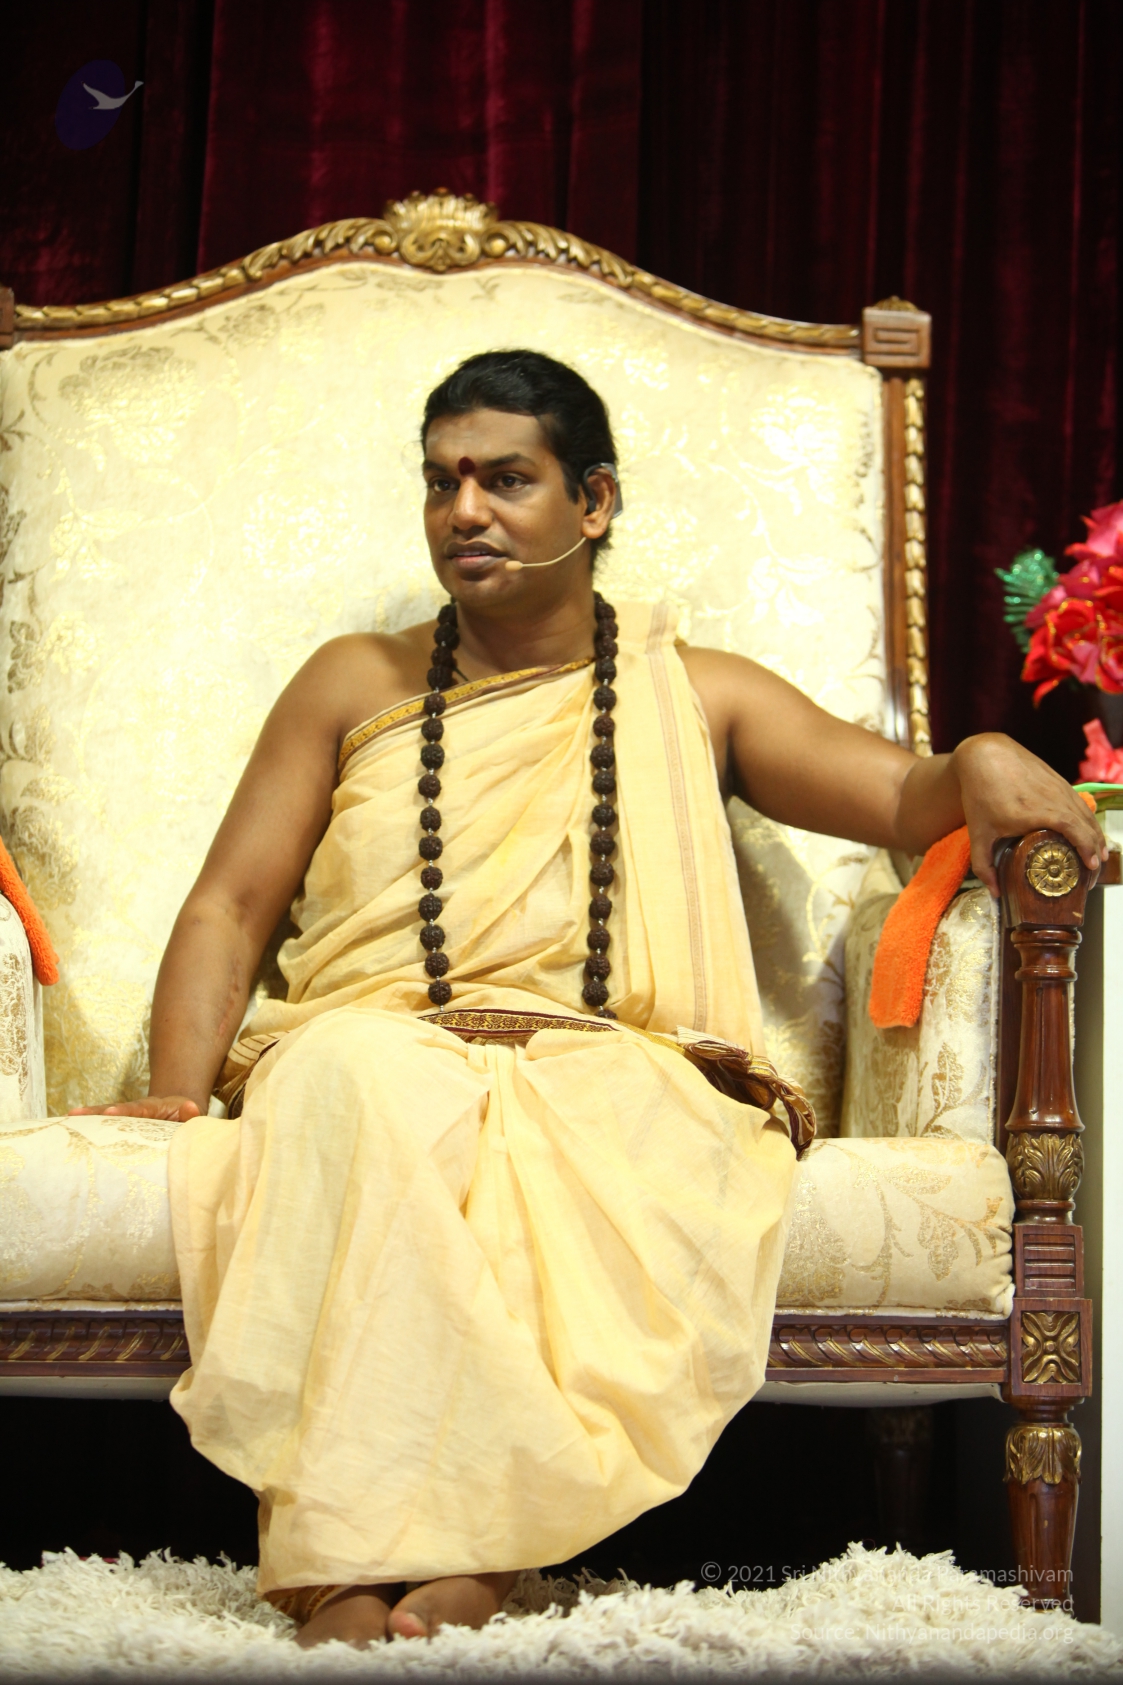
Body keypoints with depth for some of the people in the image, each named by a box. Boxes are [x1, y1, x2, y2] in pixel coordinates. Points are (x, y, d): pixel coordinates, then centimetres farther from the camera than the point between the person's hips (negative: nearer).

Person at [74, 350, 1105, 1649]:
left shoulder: (696, 698, 20)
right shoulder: (354, 686, 22)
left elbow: (905, 799, 10)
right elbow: (229, 907, 16)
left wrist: (983, 764, -15)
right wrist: (177, 1093, -1)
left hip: (605, 1068, 0)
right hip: (371, 1051, 0)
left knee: (634, 1142, -37)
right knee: (374, 1078, -37)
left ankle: (465, 1547, -44)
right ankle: (356, 1558, -44)